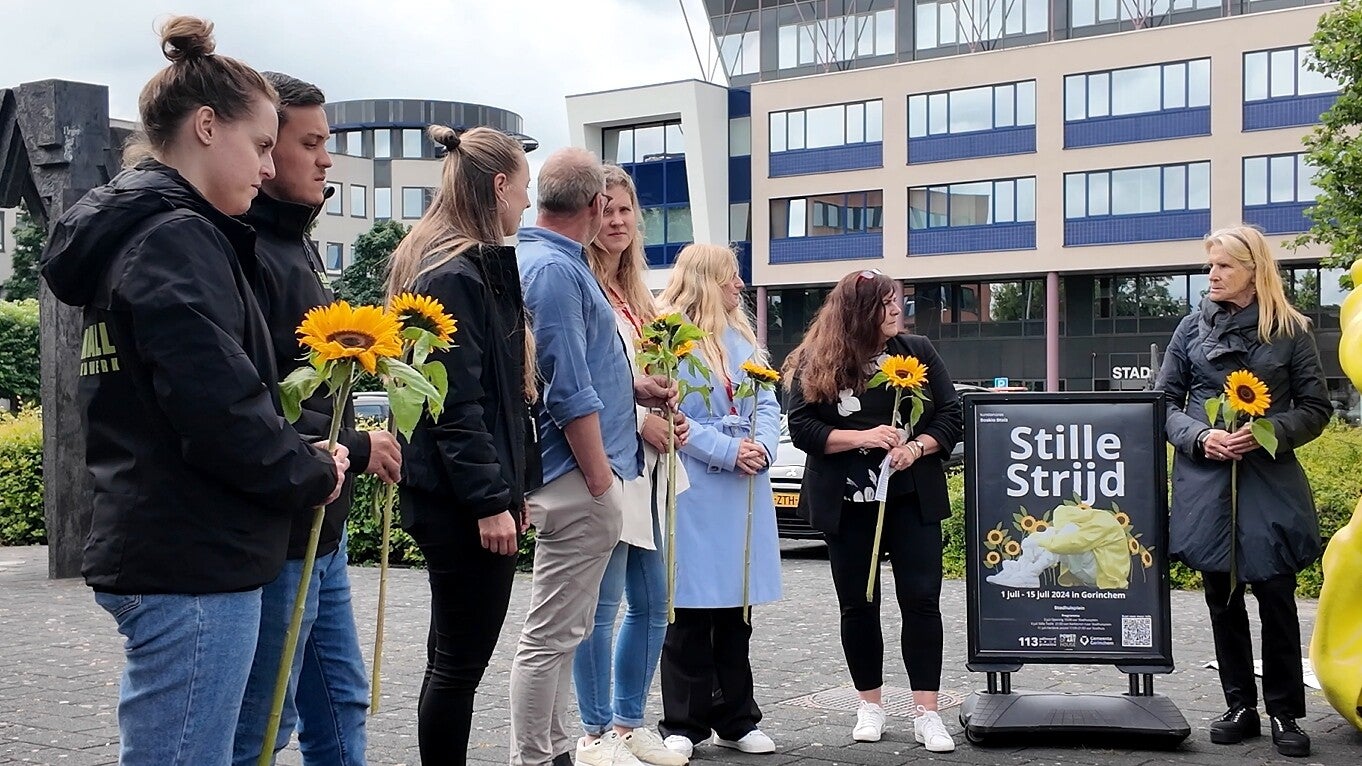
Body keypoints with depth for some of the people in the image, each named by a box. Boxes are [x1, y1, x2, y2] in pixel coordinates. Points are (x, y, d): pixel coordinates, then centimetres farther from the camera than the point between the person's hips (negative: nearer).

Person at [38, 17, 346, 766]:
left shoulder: (128, 231, 16)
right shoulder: (177, 239, -14)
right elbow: (221, 412, -24)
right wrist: (313, 474, -7)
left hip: (154, 552, 10)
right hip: (194, 562, -10)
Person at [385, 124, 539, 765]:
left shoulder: (475, 267, 17)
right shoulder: (456, 275, -15)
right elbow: (456, 404, -21)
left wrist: (509, 487, 21)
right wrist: (491, 501, -21)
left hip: (459, 496, 11)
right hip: (464, 501, -11)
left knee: (454, 658, 15)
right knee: (460, 662, -3)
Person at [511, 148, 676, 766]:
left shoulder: (551, 262, 15)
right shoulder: (555, 270, -17)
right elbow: (569, 394, -21)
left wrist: (632, 387, 21)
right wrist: (602, 482, -18)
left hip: (576, 479, 11)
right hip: (578, 480, -11)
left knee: (564, 629, 17)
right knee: (552, 633, -5)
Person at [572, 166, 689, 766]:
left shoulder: (637, 298, 18)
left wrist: (673, 420, 6)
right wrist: (639, 421, -16)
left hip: (649, 469, 9)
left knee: (651, 604, 12)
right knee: (604, 608, -3)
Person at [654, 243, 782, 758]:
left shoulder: (742, 337, 17)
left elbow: (767, 404, 13)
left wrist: (763, 446, -7)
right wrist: (729, 451, -18)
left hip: (746, 490, 7)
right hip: (694, 492, -7)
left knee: (736, 609, 11)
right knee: (691, 610, -1)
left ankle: (736, 720, 20)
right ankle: (683, 726, 8)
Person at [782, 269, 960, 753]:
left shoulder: (918, 352, 3)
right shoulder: (814, 364, -2)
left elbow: (950, 417, 3)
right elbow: (802, 428, -7)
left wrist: (916, 447, -15)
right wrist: (861, 437, -19)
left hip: (912, 499, 1)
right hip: (848, 505, 0)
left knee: (921, 599, -4)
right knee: (858, 604, 8)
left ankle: (926, 712, 1)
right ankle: (870, 705, 21)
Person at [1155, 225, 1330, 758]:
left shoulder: (1290, 331, 1)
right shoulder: (1193, 328, 7)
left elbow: (1315, 408, 3)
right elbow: (1165, 401, 8)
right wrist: (1200, 437, -11)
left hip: (1270, 483, -2)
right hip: (1206, 480, 2)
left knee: (1275, 595, -2)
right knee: (1222, 598, 8)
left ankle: (1285, 713, 10)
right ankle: (1240, 706, 20)